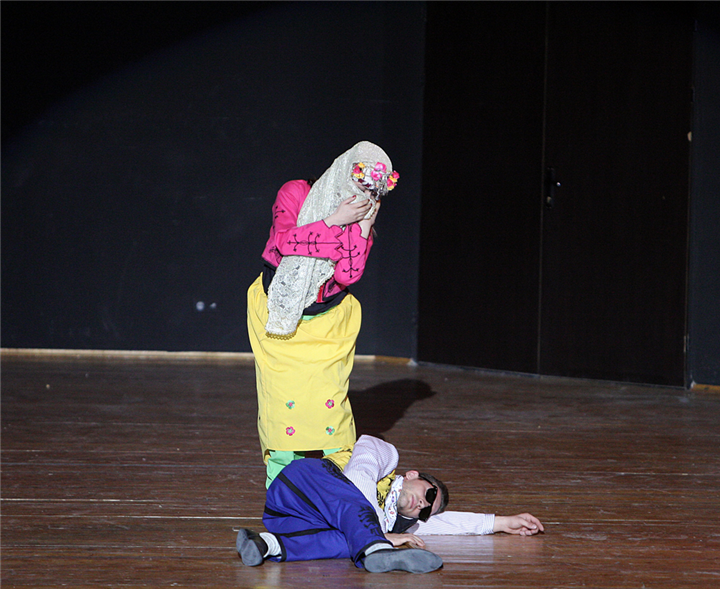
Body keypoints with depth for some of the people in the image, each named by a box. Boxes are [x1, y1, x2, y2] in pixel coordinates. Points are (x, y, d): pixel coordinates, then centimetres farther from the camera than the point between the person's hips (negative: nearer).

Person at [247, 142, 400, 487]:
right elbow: (284, 241, -21)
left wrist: (364, 225, -16)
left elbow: (348, 275, -10)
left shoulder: (362, 216, 1)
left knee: (328, 397, -10)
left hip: (327, 323, 2)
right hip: (278, 314, -2)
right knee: (284, 397, -7)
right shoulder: (295, 194, -5)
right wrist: (335, 220, -22)